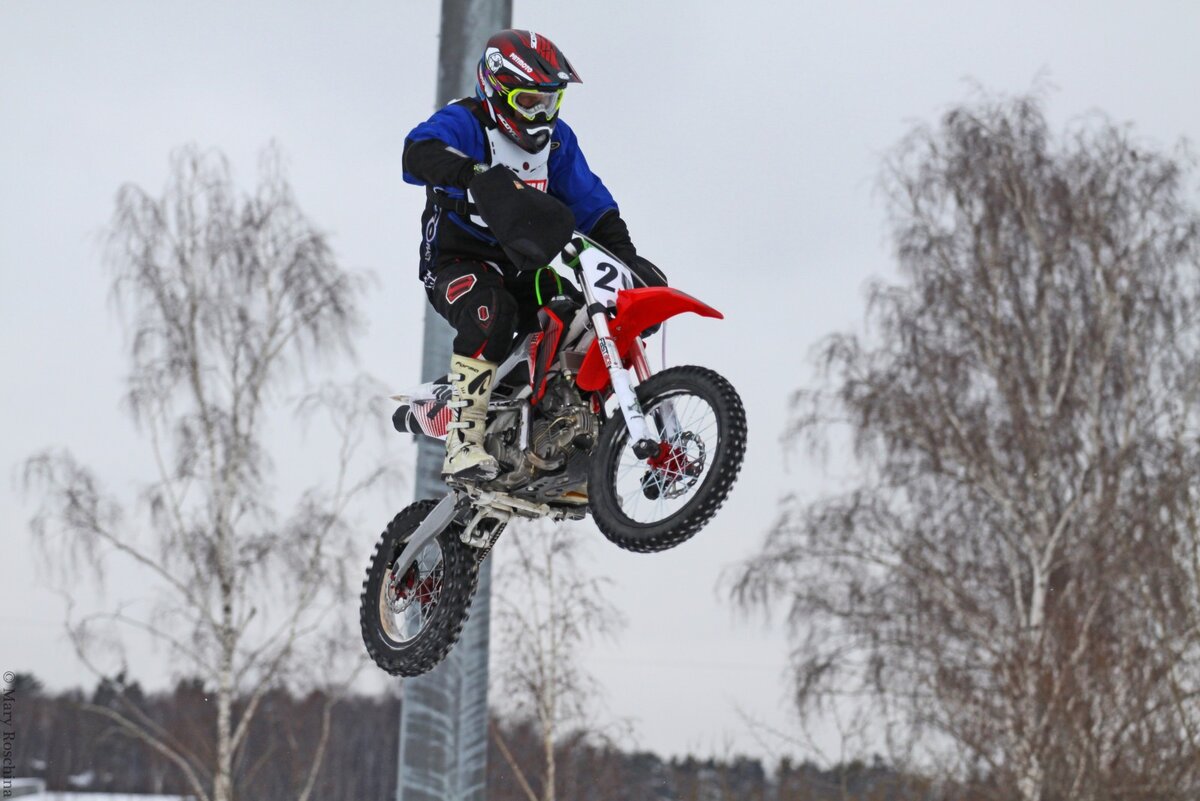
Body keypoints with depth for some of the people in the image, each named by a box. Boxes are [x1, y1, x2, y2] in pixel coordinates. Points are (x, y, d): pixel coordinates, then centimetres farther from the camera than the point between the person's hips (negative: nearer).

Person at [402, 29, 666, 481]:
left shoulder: (557, 139, 12)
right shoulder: (464, 122, -10)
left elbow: (591, 202, 11)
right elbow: (418, 152, -32)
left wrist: (626, 255, -5)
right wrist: (475, 174, -51)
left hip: (525, 269, 7)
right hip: (459, 264, -7)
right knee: (492, 313, -38)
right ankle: (463, 444, -40)